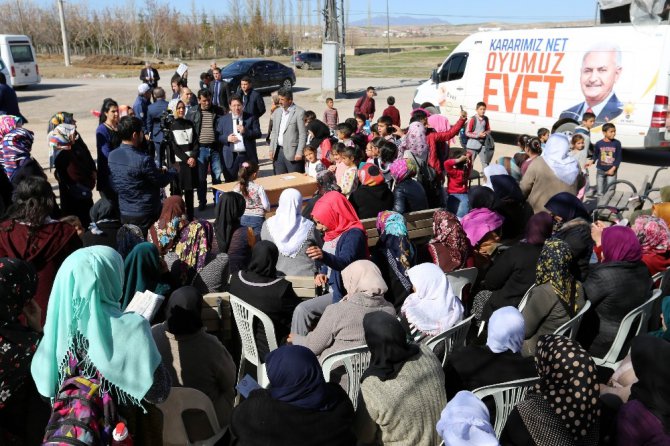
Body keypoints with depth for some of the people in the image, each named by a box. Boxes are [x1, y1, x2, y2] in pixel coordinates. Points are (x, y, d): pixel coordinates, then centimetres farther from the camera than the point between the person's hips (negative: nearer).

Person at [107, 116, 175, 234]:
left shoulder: (112, 155, 0)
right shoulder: (143, 160, -24)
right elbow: (161, 182, -13)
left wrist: (158, 171, 8)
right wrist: (173, 171, 9)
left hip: (124, 214, 7)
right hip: (145, 215, -7)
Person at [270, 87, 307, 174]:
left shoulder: (299, 112, -8)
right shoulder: (277, 112, 13)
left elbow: (303, 134, -10)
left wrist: (299, 152, -15)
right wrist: (271, 149, 10)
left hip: (292, 152, -6)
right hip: (278, 151, 6)